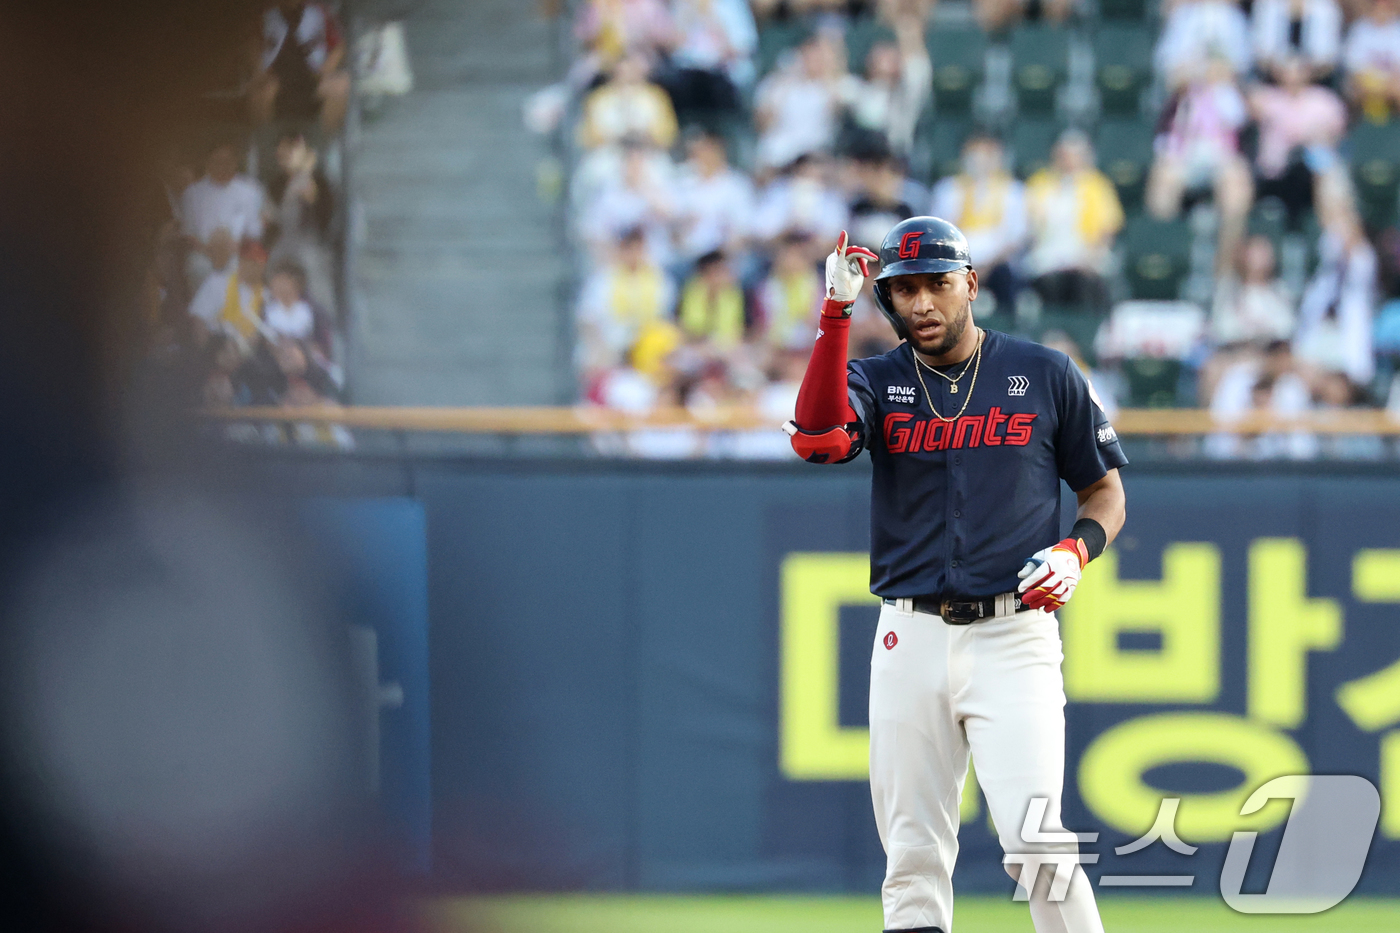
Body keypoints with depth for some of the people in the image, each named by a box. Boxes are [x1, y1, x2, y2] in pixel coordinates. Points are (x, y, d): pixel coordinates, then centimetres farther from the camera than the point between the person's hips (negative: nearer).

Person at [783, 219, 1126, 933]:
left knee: (1034, 842, -16)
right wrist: (836, 313, -17)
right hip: (910, 637, 3)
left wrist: (1075, 551, -9)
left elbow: (1106, 492, 12)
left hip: (1013, 637, -3)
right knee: (913, 857, 3)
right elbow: (817, 438, -16)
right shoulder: (876, 383, 7)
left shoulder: (1046, 376, 5)